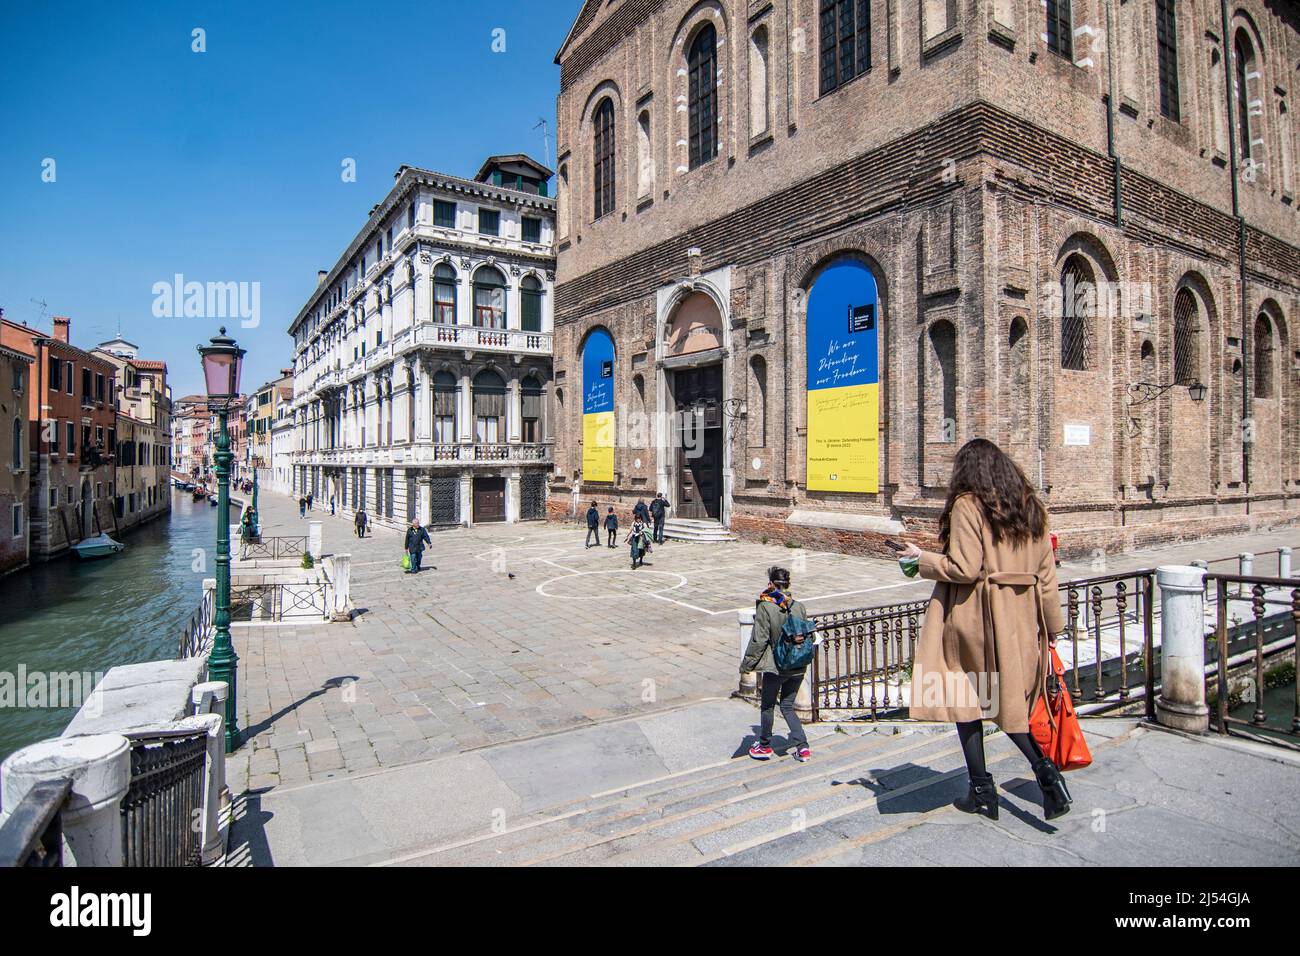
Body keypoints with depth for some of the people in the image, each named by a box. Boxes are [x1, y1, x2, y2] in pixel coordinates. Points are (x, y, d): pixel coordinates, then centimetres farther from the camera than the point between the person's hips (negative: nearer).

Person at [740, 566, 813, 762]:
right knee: (787, 707, 19)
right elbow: (808, 636, 7)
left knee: (768, 706, 16)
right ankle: (803, 747, 12)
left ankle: (764, 746, 30)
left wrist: (747, 664, -5)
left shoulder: (765, 608, -17)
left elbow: (759, 640, -16)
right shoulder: (798, 607, -3)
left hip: (774, 667, -4)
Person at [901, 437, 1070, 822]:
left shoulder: (967, 505, -11)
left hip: (974, 616, -7)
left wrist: (922, 558, -2)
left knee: (964, 697, 7)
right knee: (1007, 698, 18)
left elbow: (963, 568, -18)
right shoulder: (1031, 507, 9)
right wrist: (1052, 624, 19)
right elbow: (1046, 573, 11)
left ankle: (982, 791, 13)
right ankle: (1044, 767, 0)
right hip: (1020, 617, 7)